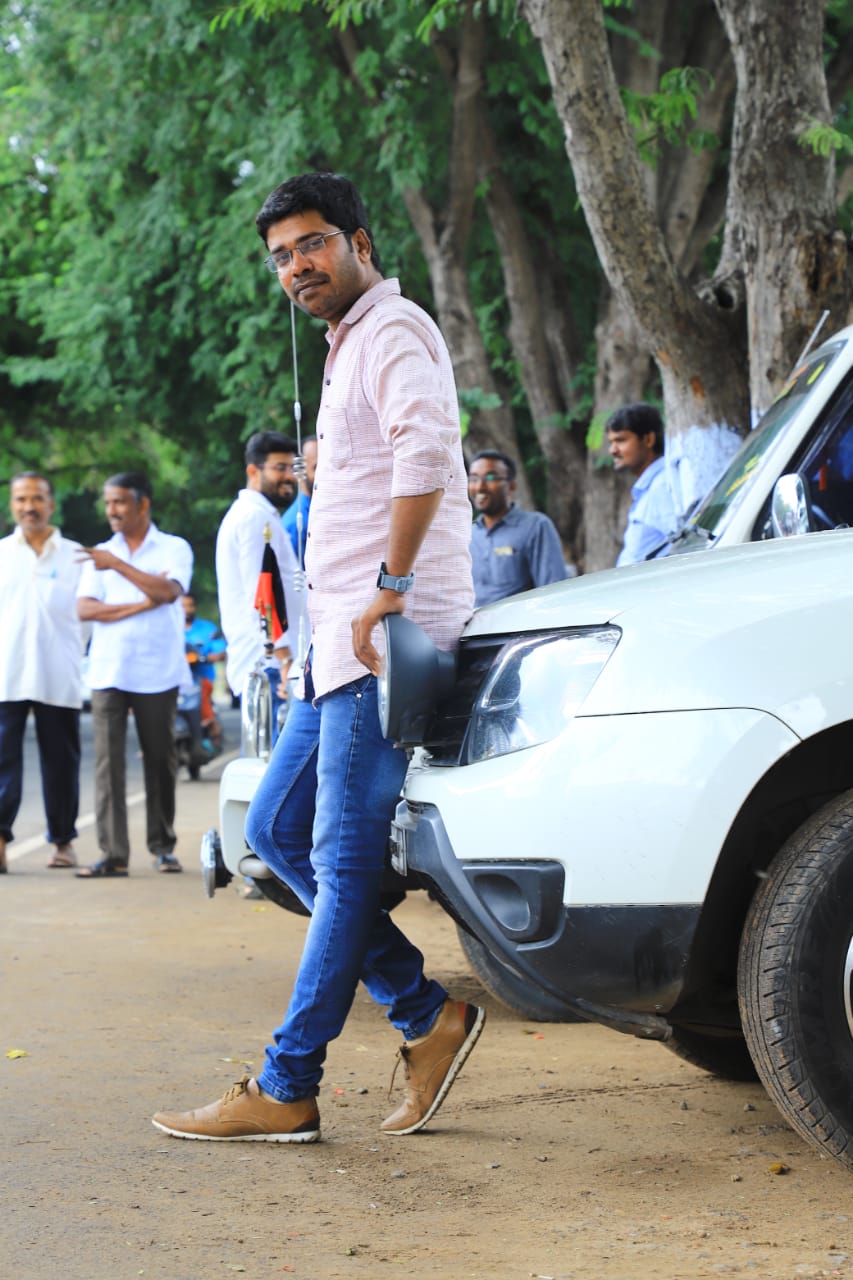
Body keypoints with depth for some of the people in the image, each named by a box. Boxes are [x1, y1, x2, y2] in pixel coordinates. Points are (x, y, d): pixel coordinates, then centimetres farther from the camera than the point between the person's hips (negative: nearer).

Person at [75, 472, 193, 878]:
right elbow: (84, 608, 0)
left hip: (157, 672, -2)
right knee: (108, 761, -6)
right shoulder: (100, 554, 13)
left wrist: (117, 564, -16)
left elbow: (169, 591, -14)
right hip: (108, 672, 2)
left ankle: (163, 846, 15)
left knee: (160, 760, 3)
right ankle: (113, 853, -7)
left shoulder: (173, 549, 5)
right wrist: (141, 605, -11)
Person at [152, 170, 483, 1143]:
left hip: (388, 635, -11)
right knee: (276, 830, 9)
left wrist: (391, 587, -25)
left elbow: (428, 448, -26)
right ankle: (427, 1012, 10)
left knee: (345, 859, -8)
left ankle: (286, 1090, -5)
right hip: (342, 641, 11)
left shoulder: (391, 330, -8)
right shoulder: (348, 350, 24)